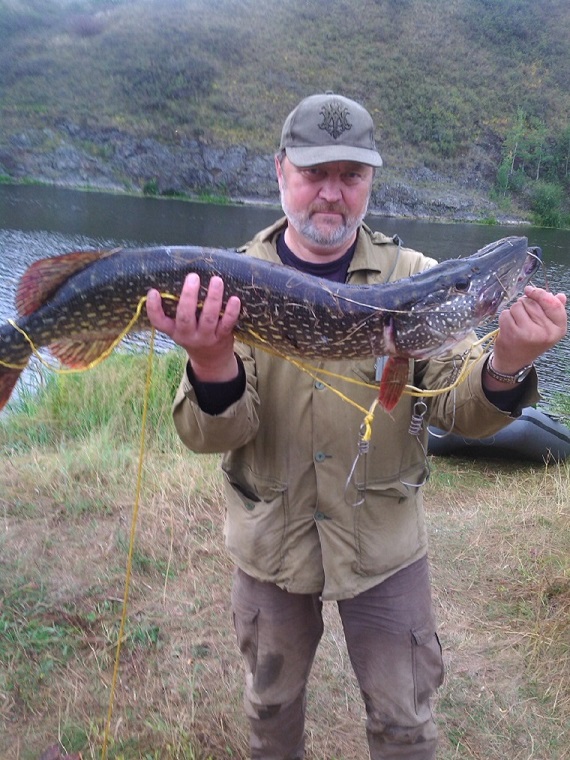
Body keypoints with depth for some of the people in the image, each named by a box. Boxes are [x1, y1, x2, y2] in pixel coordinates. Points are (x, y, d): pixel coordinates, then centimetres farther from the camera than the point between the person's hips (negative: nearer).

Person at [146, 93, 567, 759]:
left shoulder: (415, 277, -7)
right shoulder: (234, 280, -10)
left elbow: (458, 409, -11)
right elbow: (210, 435, -16)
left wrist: (505, 367, -33)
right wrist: (212, 363, -38)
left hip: (384, 543, 0)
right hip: (271, 540, 1)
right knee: (271, 704, 24)